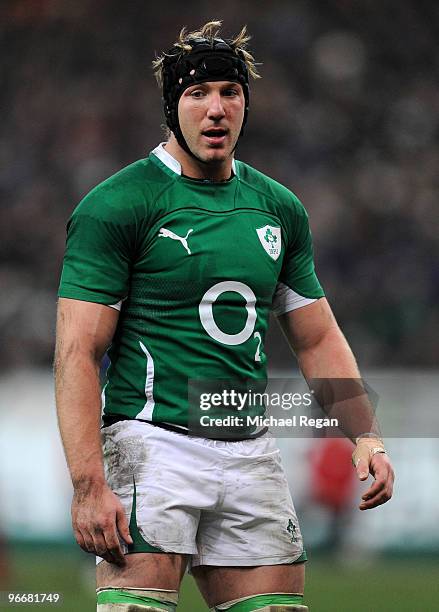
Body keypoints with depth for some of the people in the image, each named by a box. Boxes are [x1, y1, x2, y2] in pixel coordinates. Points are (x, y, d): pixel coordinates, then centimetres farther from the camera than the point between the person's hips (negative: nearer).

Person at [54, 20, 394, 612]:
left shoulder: (278, 207, 14)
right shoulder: (117, 204, -5)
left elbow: (318, 340, 22)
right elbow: (77, 353, -10)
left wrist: (366, 437, 8)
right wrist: (88, 485, -19)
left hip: (251, 453, 6)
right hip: (153, 445, -6)